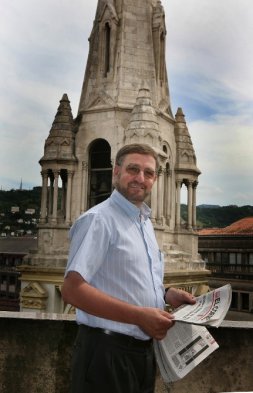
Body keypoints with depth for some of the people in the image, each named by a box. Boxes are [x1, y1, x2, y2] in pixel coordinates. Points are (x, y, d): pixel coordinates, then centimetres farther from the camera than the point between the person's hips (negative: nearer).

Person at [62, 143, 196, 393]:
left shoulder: (145, 222, 12)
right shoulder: (98, 220, -17)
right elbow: (72, 290, -24)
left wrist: (166, 294, 3)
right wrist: (139, 316, -24)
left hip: (143, 351, 8)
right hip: (107, 353, -8)